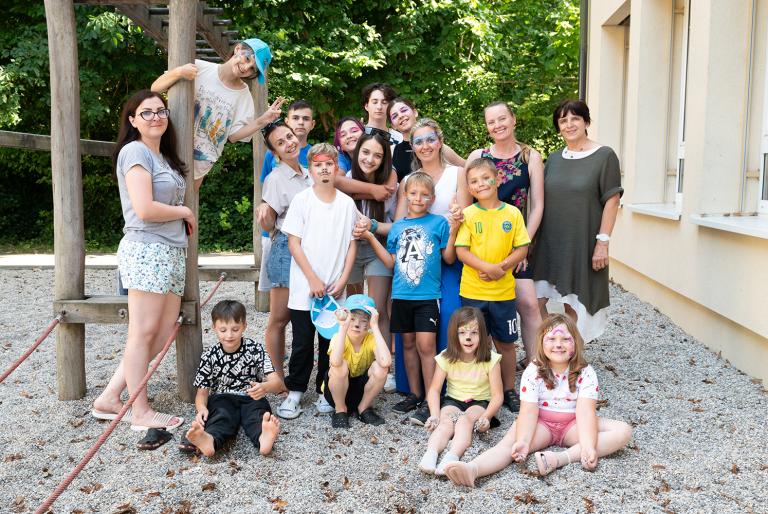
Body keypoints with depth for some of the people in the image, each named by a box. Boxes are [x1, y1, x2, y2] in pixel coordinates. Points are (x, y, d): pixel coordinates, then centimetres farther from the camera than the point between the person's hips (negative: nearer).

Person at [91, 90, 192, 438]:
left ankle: (109, 399, 15)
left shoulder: (165, 157, 21)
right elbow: (144, 209, -17)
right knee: (143, 333, -3)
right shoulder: (135, 151, -7)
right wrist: (184, 212, -4)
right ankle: (140, 412, 6)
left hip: (171, 252, 9)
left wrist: (183, 218, 1)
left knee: (163, 334, 7)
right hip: (146, 250, -9)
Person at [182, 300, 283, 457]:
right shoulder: (209, 356, 2)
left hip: (251, 398, 0)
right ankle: (209, 440, -66)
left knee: (257, 414, -33)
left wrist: (264, 387, -36)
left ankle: (263, 437, -66)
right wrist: (201, 408, -24)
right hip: (222, 399, 0)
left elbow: (277, 383, -11)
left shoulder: (255, 350, -2)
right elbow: (202, 391, 2)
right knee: (221, 415, -33)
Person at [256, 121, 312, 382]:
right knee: (280, 319, -2)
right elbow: (269, 225, -7)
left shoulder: (309, 175, 13)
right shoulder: (275, 179, -6)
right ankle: (277, 378, 5)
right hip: (286, 250, -6)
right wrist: (263, 216, -28)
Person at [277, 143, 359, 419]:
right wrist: (313, 280, -10)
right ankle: (295, 391, 17)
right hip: (304, 289, -2)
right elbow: (293, 243, -5)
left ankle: (325, 392, 22)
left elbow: (352, 244, 7)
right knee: (302, 343, 3)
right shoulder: (301, 200, -3)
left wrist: (342, 280, -3)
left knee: (331, 342, 8)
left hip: (335, 290, 2)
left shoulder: (347, 203, 4)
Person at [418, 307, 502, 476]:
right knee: (446, 420, -29)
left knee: (466, 419, -32)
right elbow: (434, 390, -5)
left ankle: (452, 456, -53)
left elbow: (497, 396, -12)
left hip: (480, 402, -2)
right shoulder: (446, 358, -7)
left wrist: (486, 417, -29)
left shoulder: (490, 360, -12)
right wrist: (435, 415, -21)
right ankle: (431, 454, -50)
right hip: (453, 401, 2)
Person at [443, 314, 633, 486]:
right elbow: (529, 411, -20)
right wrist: (523, 442, -38)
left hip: (572, 425, 2)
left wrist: (588, 447, -37)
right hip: (541, 424, -1)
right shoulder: (533, 371, -10)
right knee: (510, 442, -31)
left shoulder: (585, 373, -9)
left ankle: (562, 457, -40)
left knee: (623, 431, -22)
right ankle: (472, 469, -60)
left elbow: (585, 411, -20)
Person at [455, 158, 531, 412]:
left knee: (505, 342, 11)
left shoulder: (512, 213, 1)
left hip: (503, 290, 1)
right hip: (472, 291, -1)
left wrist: (502, 267, -15)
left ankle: (509, 390, 26)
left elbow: (522, 249, 1)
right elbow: (461, 251, -8)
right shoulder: (468, 214, -3)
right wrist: (488, 268, -19)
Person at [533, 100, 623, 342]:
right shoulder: (554, 159, 11)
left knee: (574, 306, 5)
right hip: (550, 243, 4)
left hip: (583, 244, -4)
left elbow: (612, 201, -7)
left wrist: (603, 242, -13)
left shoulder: (604, 156, -4)